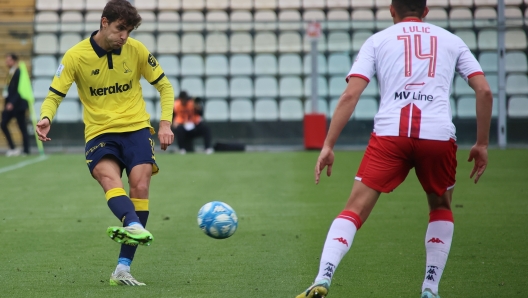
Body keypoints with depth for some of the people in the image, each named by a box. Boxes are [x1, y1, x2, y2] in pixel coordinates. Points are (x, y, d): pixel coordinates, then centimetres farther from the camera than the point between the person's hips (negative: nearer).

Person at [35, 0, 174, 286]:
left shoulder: (136, 50, 0)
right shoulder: (76, 56, -6)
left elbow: (164, 86, 10)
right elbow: (54, 95, -4)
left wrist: (165, 123, -4)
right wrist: (45, 118, -27)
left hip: (136, 128, 1)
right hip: (99, 132, -1)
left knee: (140, 187, -16)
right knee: (108, 176, -31)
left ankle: (123, 269, -14)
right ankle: (134, 226, -60)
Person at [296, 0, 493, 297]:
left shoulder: (378, 40, 18)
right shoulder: (451, 41, 21)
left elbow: (350, 95, 6)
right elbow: (484, 91, 12)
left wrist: (328, 146, 5)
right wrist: (482, 144, 18)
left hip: (390, 134, -1)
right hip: (439, 137, 1)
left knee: (355, 209, 1)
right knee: (441, 209, 25)